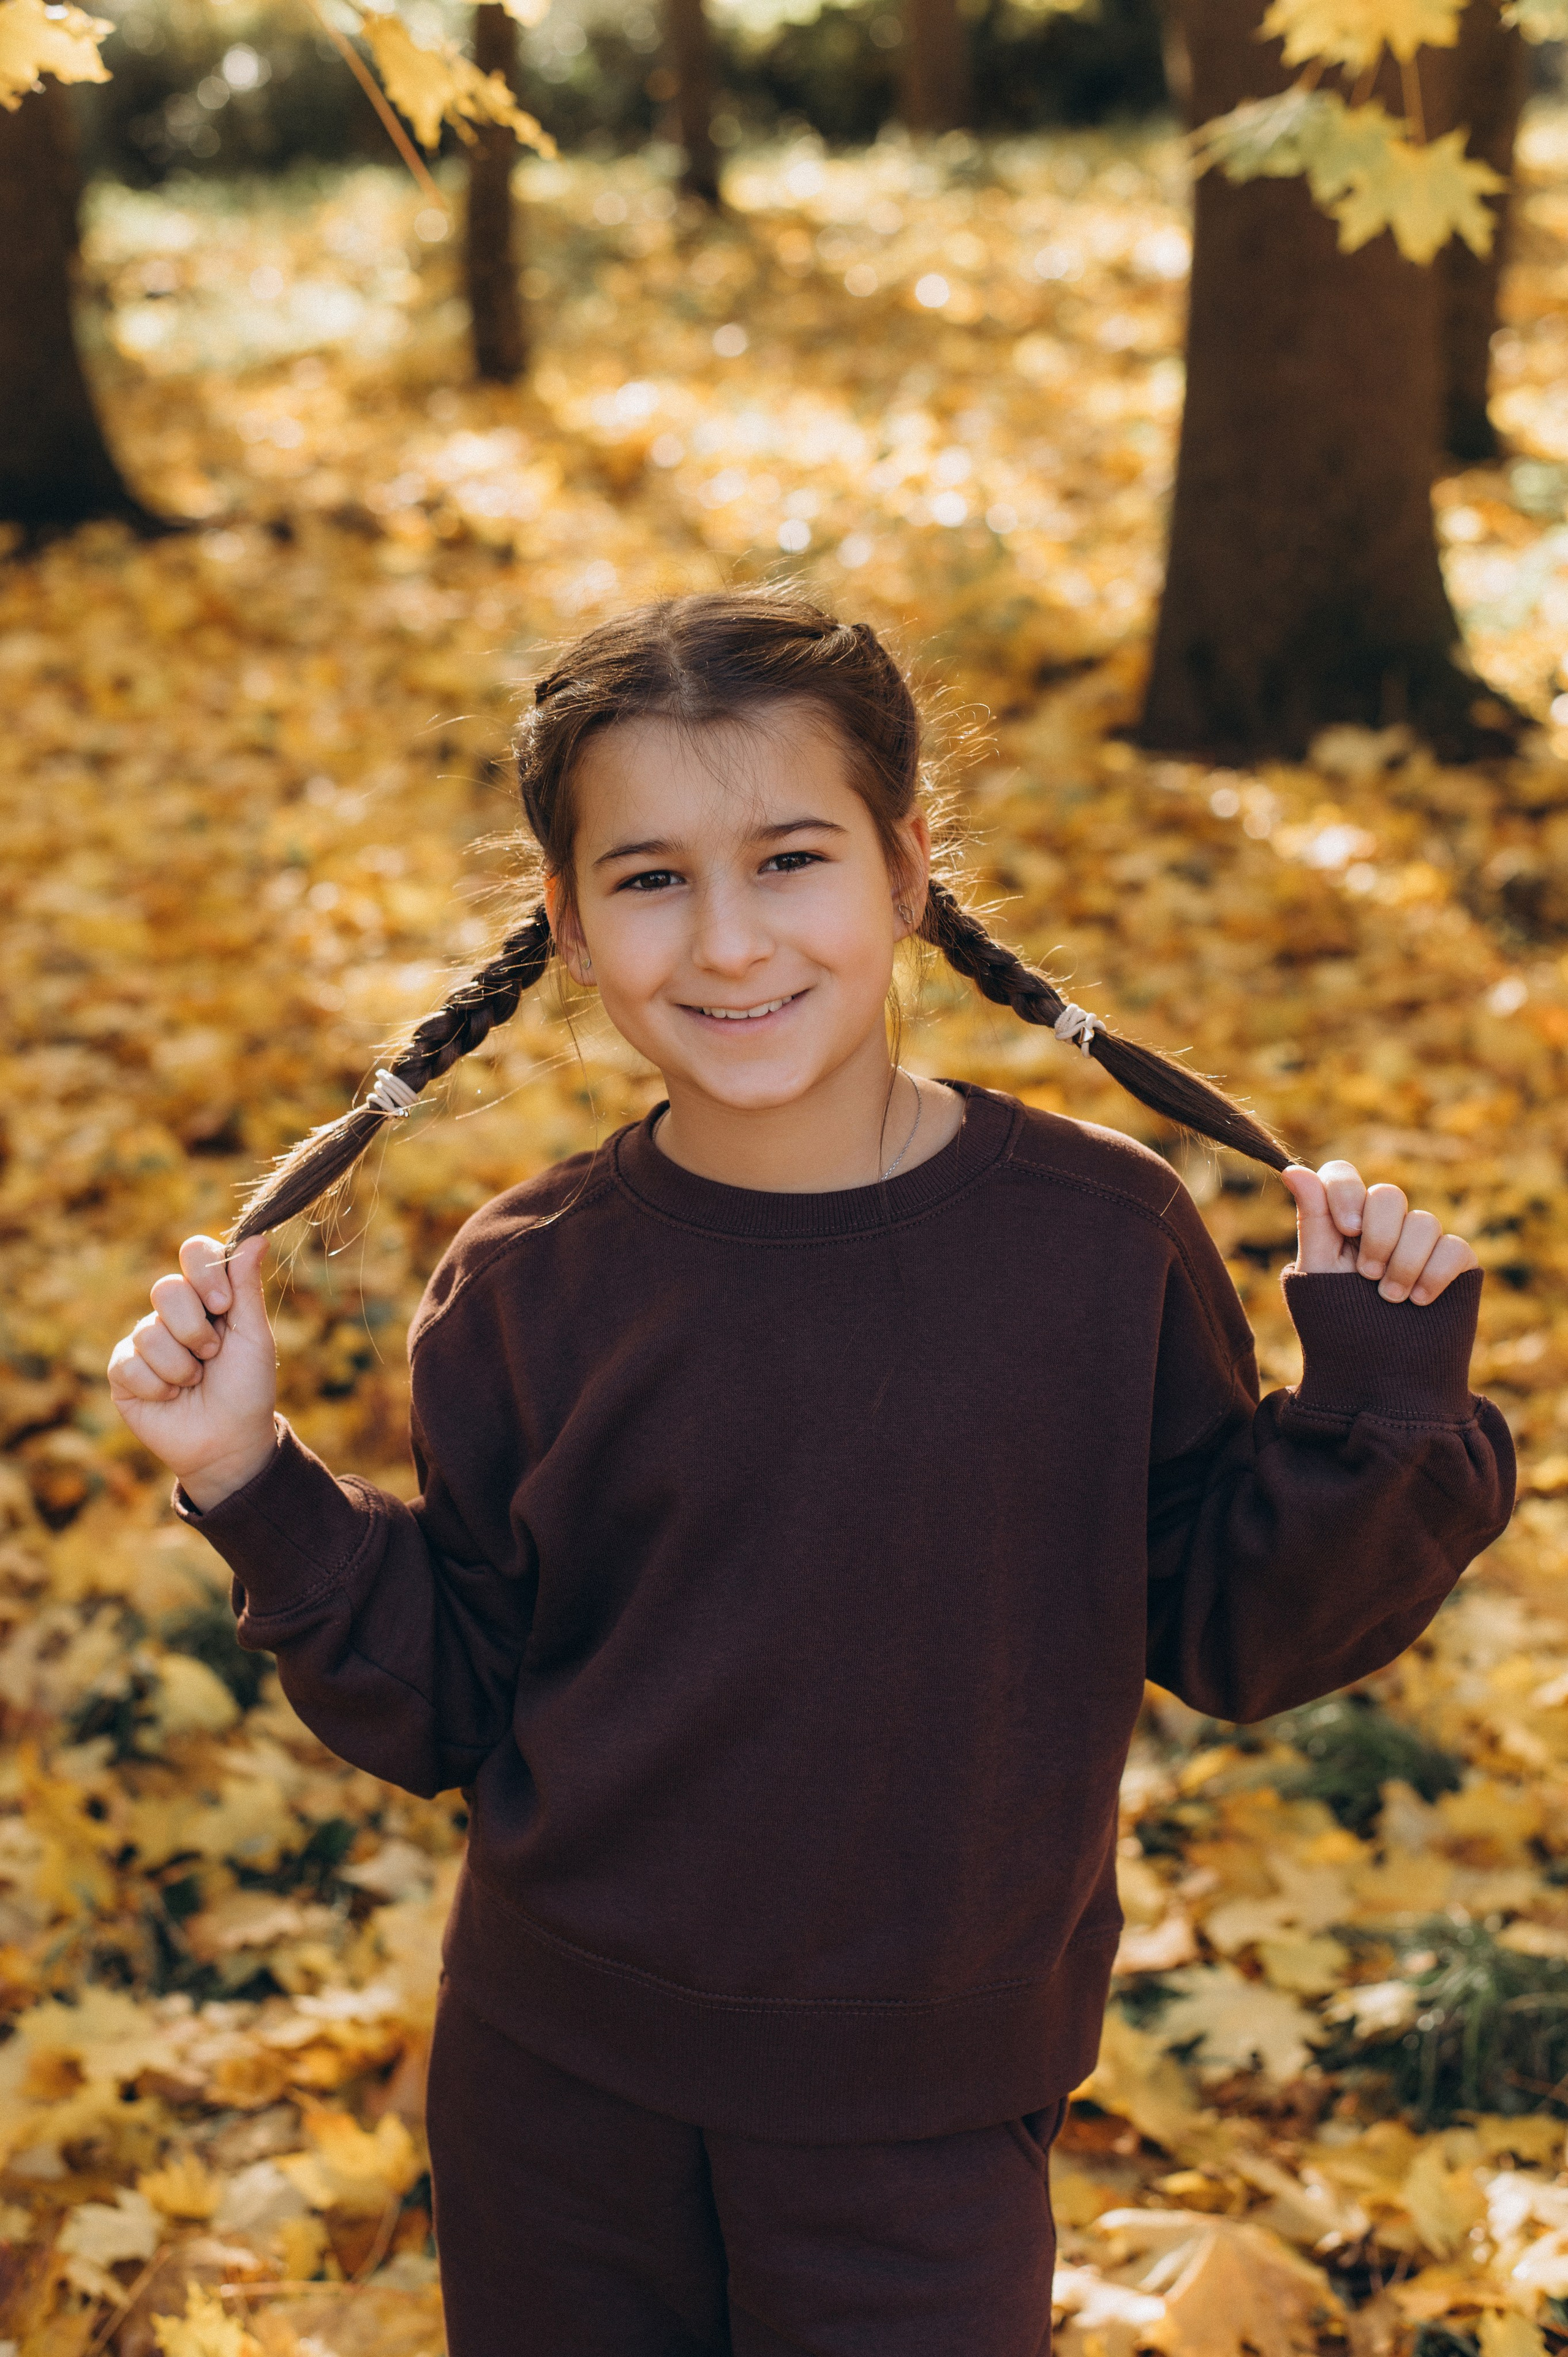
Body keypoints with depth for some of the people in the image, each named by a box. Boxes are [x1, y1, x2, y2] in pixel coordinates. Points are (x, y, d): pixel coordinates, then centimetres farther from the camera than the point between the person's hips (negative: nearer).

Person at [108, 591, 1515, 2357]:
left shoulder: (1102, 1239, -12)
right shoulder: (528, 1292, -8)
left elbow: (1233, 1630, -2)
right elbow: (443, 1707, -1)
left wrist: (1376, 1403, -16)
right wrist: (252, 1481, -12)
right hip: (557, 2089, 2)